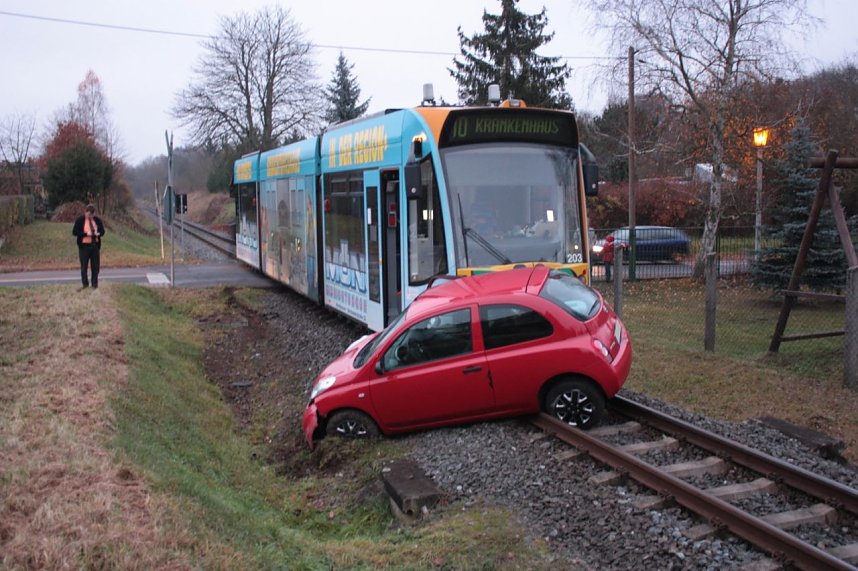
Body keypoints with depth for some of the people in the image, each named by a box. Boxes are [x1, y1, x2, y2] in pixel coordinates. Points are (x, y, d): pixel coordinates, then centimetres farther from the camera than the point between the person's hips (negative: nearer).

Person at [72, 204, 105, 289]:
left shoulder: (97, 220, 6)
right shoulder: (80, 220, -4)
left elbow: (102, 231, 13)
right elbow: (74, 232, -8)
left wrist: (98, 233, -11)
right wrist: (86, 234, -19)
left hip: (95, 245, 3)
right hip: (84, 246, -3)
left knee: (95, 266, 6)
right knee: (84, 266, 1)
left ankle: (95, 284, 15)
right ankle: (85, 284, 11)